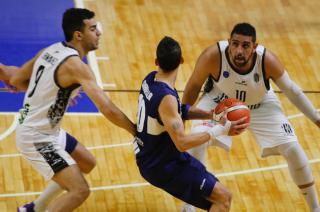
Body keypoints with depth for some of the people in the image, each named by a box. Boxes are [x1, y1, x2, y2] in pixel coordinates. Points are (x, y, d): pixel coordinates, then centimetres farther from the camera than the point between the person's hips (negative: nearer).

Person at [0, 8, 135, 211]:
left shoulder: (51, 50, 3)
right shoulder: (76, 65, -23)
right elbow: (108, 109, -27)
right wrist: (136, 130, -15)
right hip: (37, 139, -10)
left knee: (87, 164, 25)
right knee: (80, 191, -15)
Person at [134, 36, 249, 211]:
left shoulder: (150, 79, -4)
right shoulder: (166, 98, -31)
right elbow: (182, 142, -35)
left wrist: (209, 115, 0)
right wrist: (220, 130, -32)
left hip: (146, 155, 10)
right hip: (161, 167, -10)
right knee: (223, 197, -11)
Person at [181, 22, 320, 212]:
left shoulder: (268, 60, -32)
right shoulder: (213, 56, -36)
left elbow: (292, 91, -15)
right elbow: (194, 86, -15)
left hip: (261, 105, 1)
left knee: (293, 149, -5)